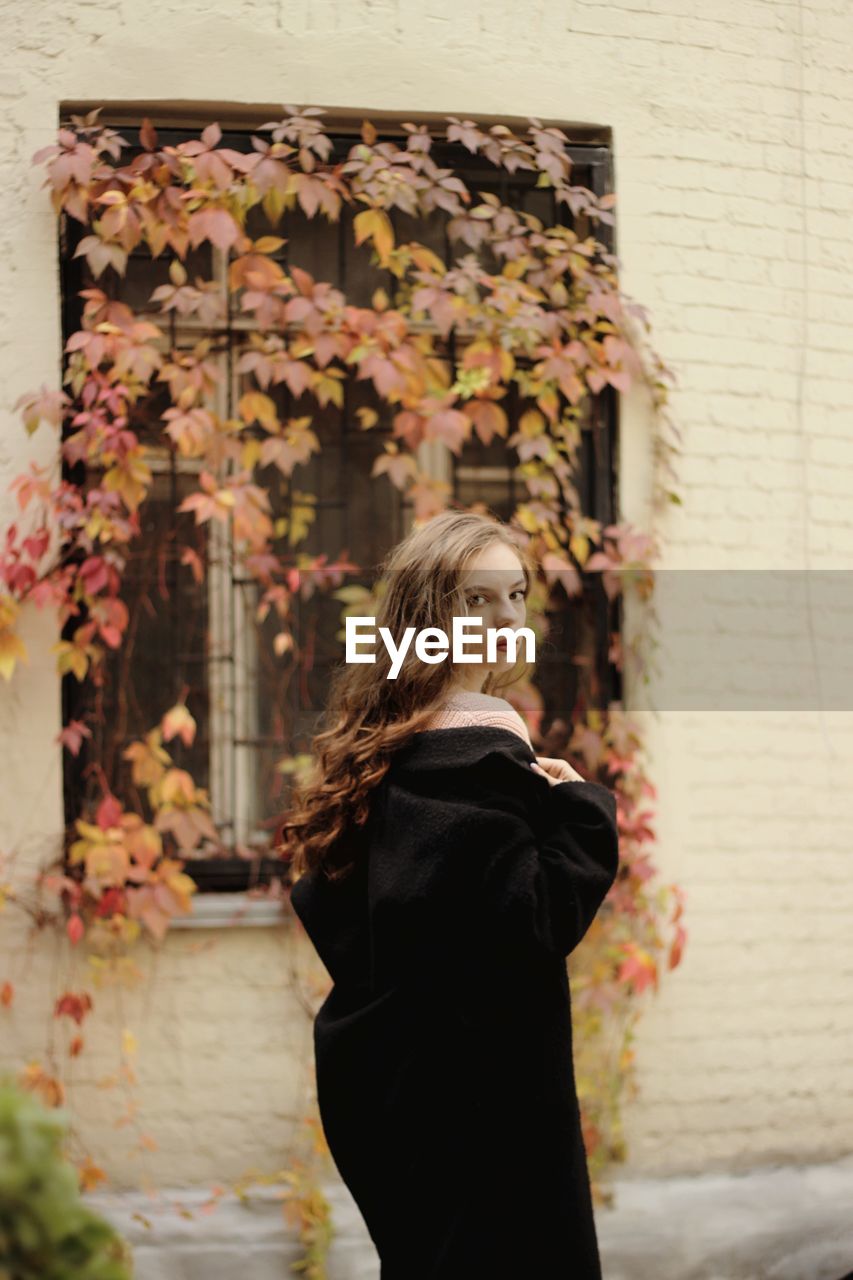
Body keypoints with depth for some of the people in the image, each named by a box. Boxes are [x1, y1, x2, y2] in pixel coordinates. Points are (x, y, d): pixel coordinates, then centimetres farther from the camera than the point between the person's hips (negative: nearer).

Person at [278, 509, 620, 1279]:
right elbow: (536, 924, -25)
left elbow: (322, 904, 15)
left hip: (389, 1070, 10)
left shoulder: (381, 745, 10)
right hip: (480, 1087, -9)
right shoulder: (481, 749, -17)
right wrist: (584, 809, -13)